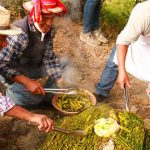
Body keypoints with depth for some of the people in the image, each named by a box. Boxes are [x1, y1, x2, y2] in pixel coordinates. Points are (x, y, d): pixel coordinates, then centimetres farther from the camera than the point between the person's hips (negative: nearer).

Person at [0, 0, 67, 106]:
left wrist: (59, 79, -16)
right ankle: (11, 93, 5)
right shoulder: (20, 35, -35)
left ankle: (44, 93, 12)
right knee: (34, 98, -27)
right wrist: (27, 82, -39)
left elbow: (49, 57, -5)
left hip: (33, 67, 7)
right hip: (15, 72, -7)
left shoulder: (49, 29, -12)